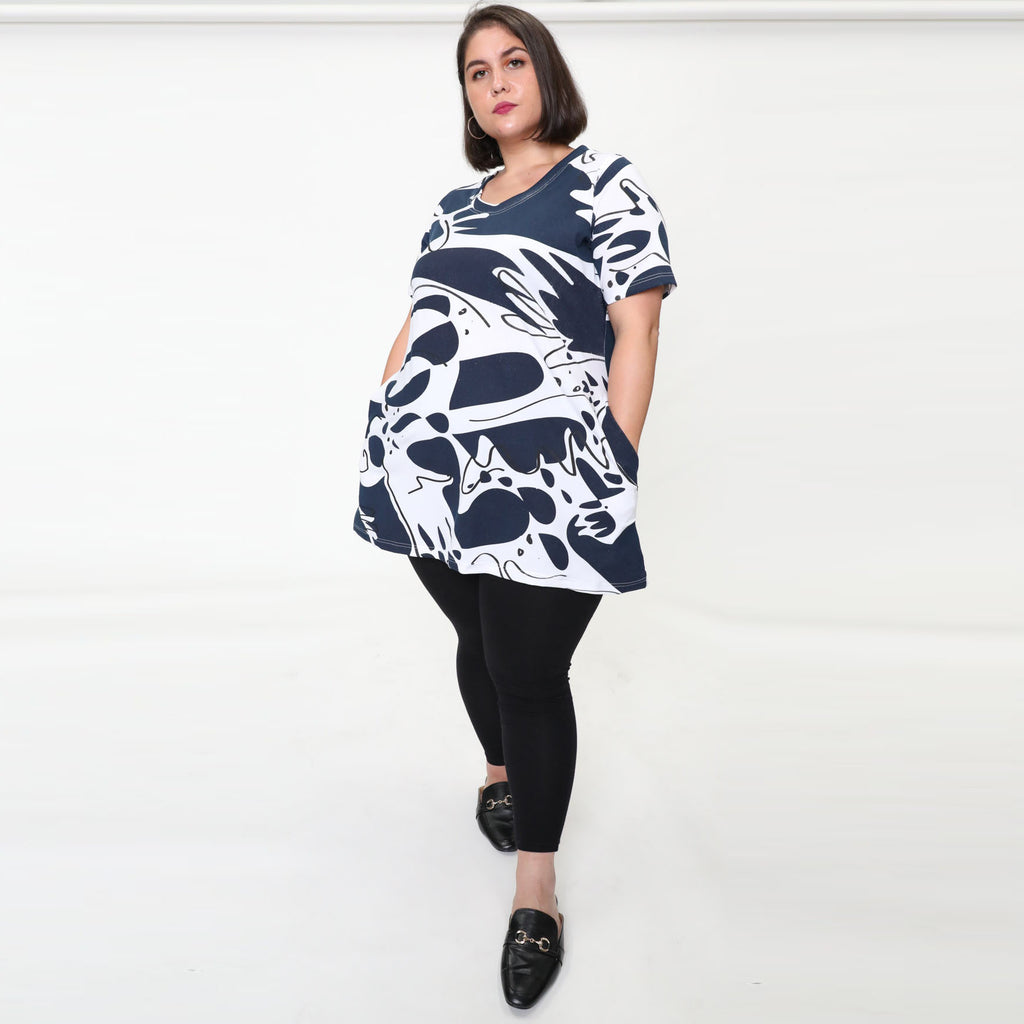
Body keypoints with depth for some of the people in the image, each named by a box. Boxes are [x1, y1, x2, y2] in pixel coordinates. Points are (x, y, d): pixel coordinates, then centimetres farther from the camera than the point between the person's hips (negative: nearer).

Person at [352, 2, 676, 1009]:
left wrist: (615, 478, -12)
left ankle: (536, 895, 10)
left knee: (529, 673, -3)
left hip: (541, 488, -5)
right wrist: (382, 441, 14)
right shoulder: (453, 207, 18)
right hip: (433, 476, 6)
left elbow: (635, 333, -7)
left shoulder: (605, 184, 0)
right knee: (477, 641, 18)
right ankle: (499, 767, 46)